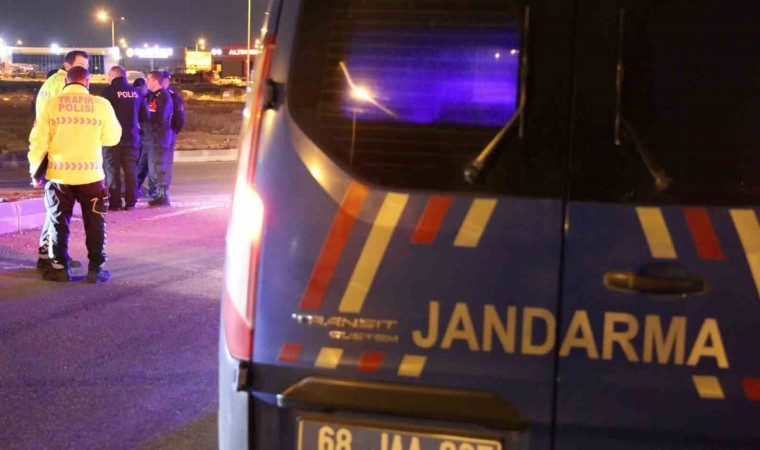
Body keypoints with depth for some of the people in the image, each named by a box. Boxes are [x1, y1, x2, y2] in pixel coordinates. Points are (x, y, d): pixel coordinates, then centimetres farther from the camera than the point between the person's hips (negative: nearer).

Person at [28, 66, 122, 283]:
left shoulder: (51, 105, -3)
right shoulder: (101, 105, -5)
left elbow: (38, 140, -1)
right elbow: (112, 138, 3)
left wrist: (34, 168, 11)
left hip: (59, 174, 1)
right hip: (91, 174, -1)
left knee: (59, 222, 12)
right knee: (94, 223, 9)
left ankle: (60, 268, 13)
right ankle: (95, 268, 9)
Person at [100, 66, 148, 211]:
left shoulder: (109, 91, -9)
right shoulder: (135, 92, 7)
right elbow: (144, 116, 12)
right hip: (132, 137, 4)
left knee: (112, 171, 1)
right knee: (131, 171, 9)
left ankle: (115, 203, 0)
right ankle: (130, 202, 9)